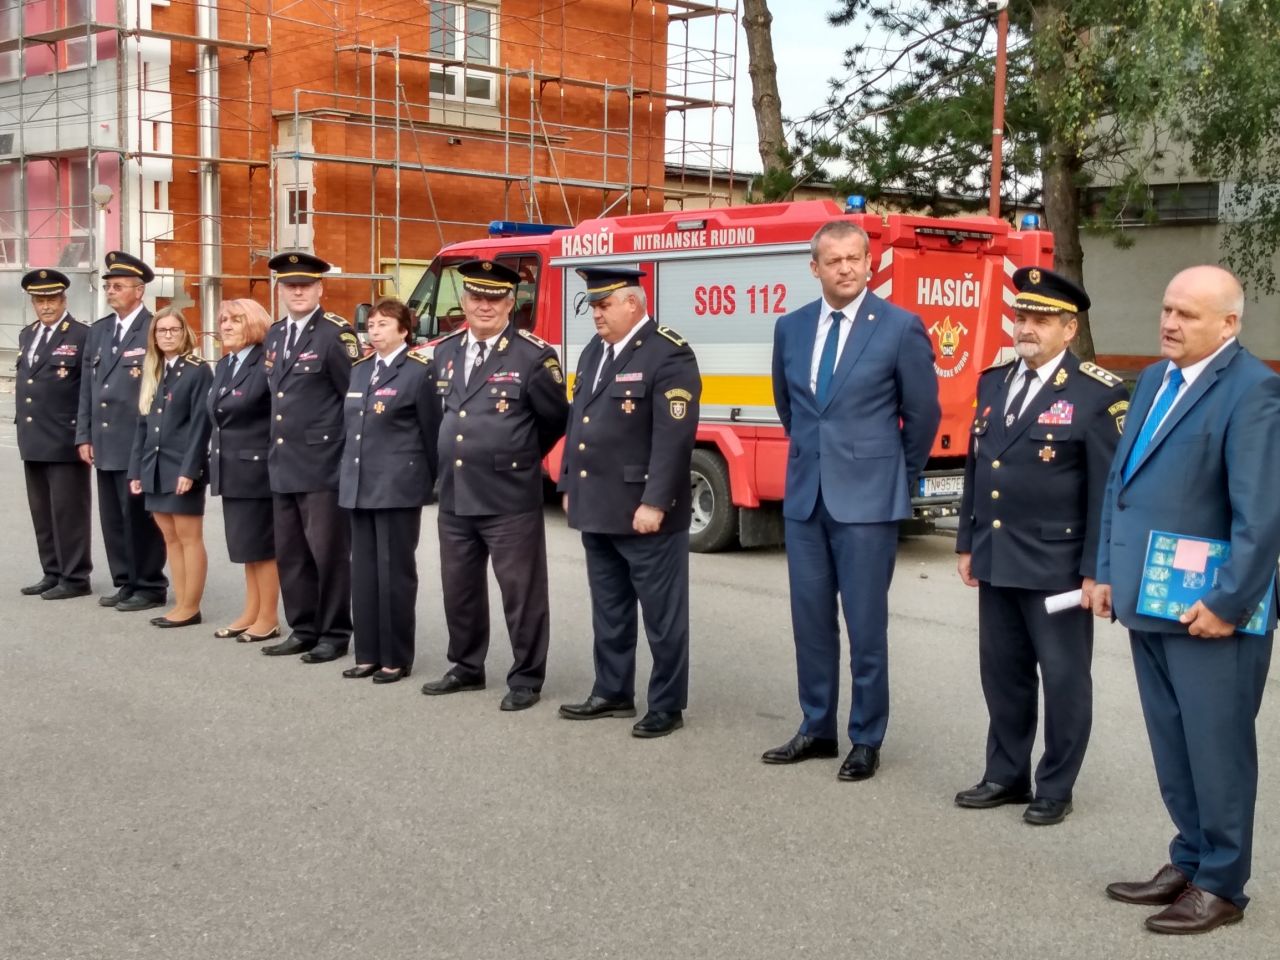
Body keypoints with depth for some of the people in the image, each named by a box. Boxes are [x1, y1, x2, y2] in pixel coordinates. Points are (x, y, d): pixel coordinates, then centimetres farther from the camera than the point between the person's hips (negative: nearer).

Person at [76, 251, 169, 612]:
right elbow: (87, 387, 16)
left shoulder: (155, 331, -8)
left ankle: (149, 586, 9)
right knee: (112, 518, 11)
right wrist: (84, 435, 10)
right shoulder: (98, 331, 15)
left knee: (139, 517, -1)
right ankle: (125, 582, 22)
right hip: (104, 444, 7)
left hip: (139, 444, -7)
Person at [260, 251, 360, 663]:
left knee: (329, 552, 0)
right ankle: (303, 629, 23)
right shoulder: (275, 334, 14)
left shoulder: (336, 333, -9)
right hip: (283, 464, 8)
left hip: (323, 464, -8)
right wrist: (278, 443, 14)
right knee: (290, 553, 12)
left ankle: (334, 634, 10)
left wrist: (348, 451, -9)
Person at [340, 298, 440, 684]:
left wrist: (431, 482, -2)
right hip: (359, 485, 7)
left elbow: (431, 432, -5)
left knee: (395, 572, -1)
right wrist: (348, 474, 15)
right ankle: (368, 654, 18)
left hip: (398, 486, -7)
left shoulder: (419, 372, -7)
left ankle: (396, 658, 7)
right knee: (363, 571, 10)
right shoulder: (359, 370, 14)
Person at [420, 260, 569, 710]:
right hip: (454, 497, 6)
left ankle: (526, 677, 13)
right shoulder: (444, 352, 9)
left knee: (521, 591, 2)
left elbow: (555, 419, -1)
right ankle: (467, 668, 31)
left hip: (510, 499, -6)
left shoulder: (534, 356, -9)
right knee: (459, 588, 16)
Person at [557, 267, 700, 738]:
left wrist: (654, 503, -22)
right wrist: (569, 487, 17)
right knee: (609, 609, 16)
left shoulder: (669, 355, -13)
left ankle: (667, 706, 10)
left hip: (644, 513, -8)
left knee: (662, 613, 2)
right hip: (597, 509, 8)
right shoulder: (593, 352, 14)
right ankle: (612, 693, 28)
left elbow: (674, 436, -19)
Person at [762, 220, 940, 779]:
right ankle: (817, 729, 25)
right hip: (805, 495, 5)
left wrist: (898, 479, 8)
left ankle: (866, 740, 15)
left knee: (865, 626, 2)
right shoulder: (791, 328, 6)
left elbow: (923, 415, 1)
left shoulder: (901, 328, -7)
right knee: (810, 620, 11)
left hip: (866, 498, -5)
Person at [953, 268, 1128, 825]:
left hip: (1057, 566, -6)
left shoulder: (1098, 394, -10)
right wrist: (967, 544, 13)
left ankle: (1055, 789, 20)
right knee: (1002, 672, 15)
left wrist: (1096, 569, -13)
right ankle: (1007, 776, 29)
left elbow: (1108, 489, -11)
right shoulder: (994, 383, 10)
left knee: (1063, 678, 6)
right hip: (996, 563, 6)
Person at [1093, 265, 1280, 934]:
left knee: (1215, 748, 6)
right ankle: (1190, 861, 33)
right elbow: (1119, 480, 16)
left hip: (1208, 609, -8)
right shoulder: (1153, 379, 13)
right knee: (1171, 746, 17)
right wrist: (1108, 572, 13)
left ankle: (1221, 885, 20)